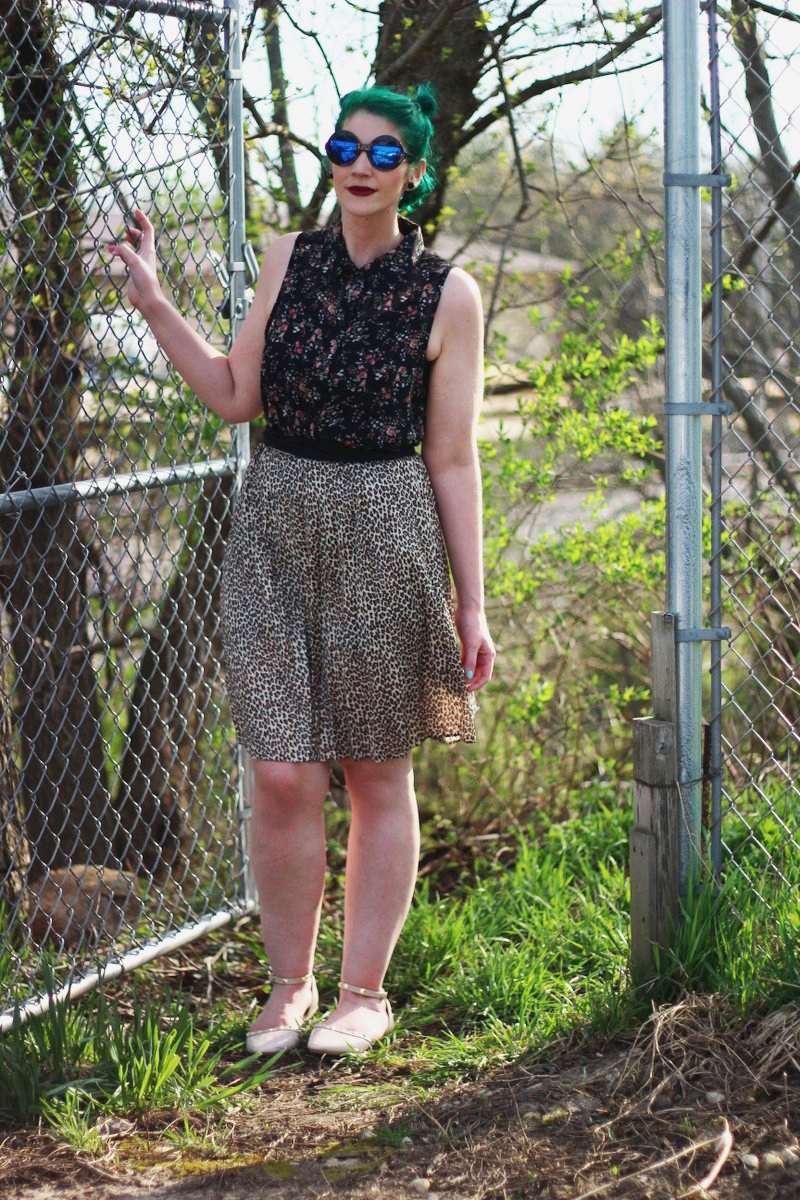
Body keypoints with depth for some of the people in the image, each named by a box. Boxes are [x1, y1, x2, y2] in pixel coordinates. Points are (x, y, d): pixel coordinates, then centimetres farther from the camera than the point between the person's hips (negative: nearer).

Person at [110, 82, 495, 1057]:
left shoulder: (447, 294, -3)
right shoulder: (289, 261, 6)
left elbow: (453, 460, -2)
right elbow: (237, 395, 8)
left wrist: (470, 603, -2)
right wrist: (153, 304, 1)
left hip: (384, 535, -2)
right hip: (276, 527, 2)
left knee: (377, 775, 8)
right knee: (282, 776, -1)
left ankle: (364, 990, 21)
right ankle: (289, 983, 18)